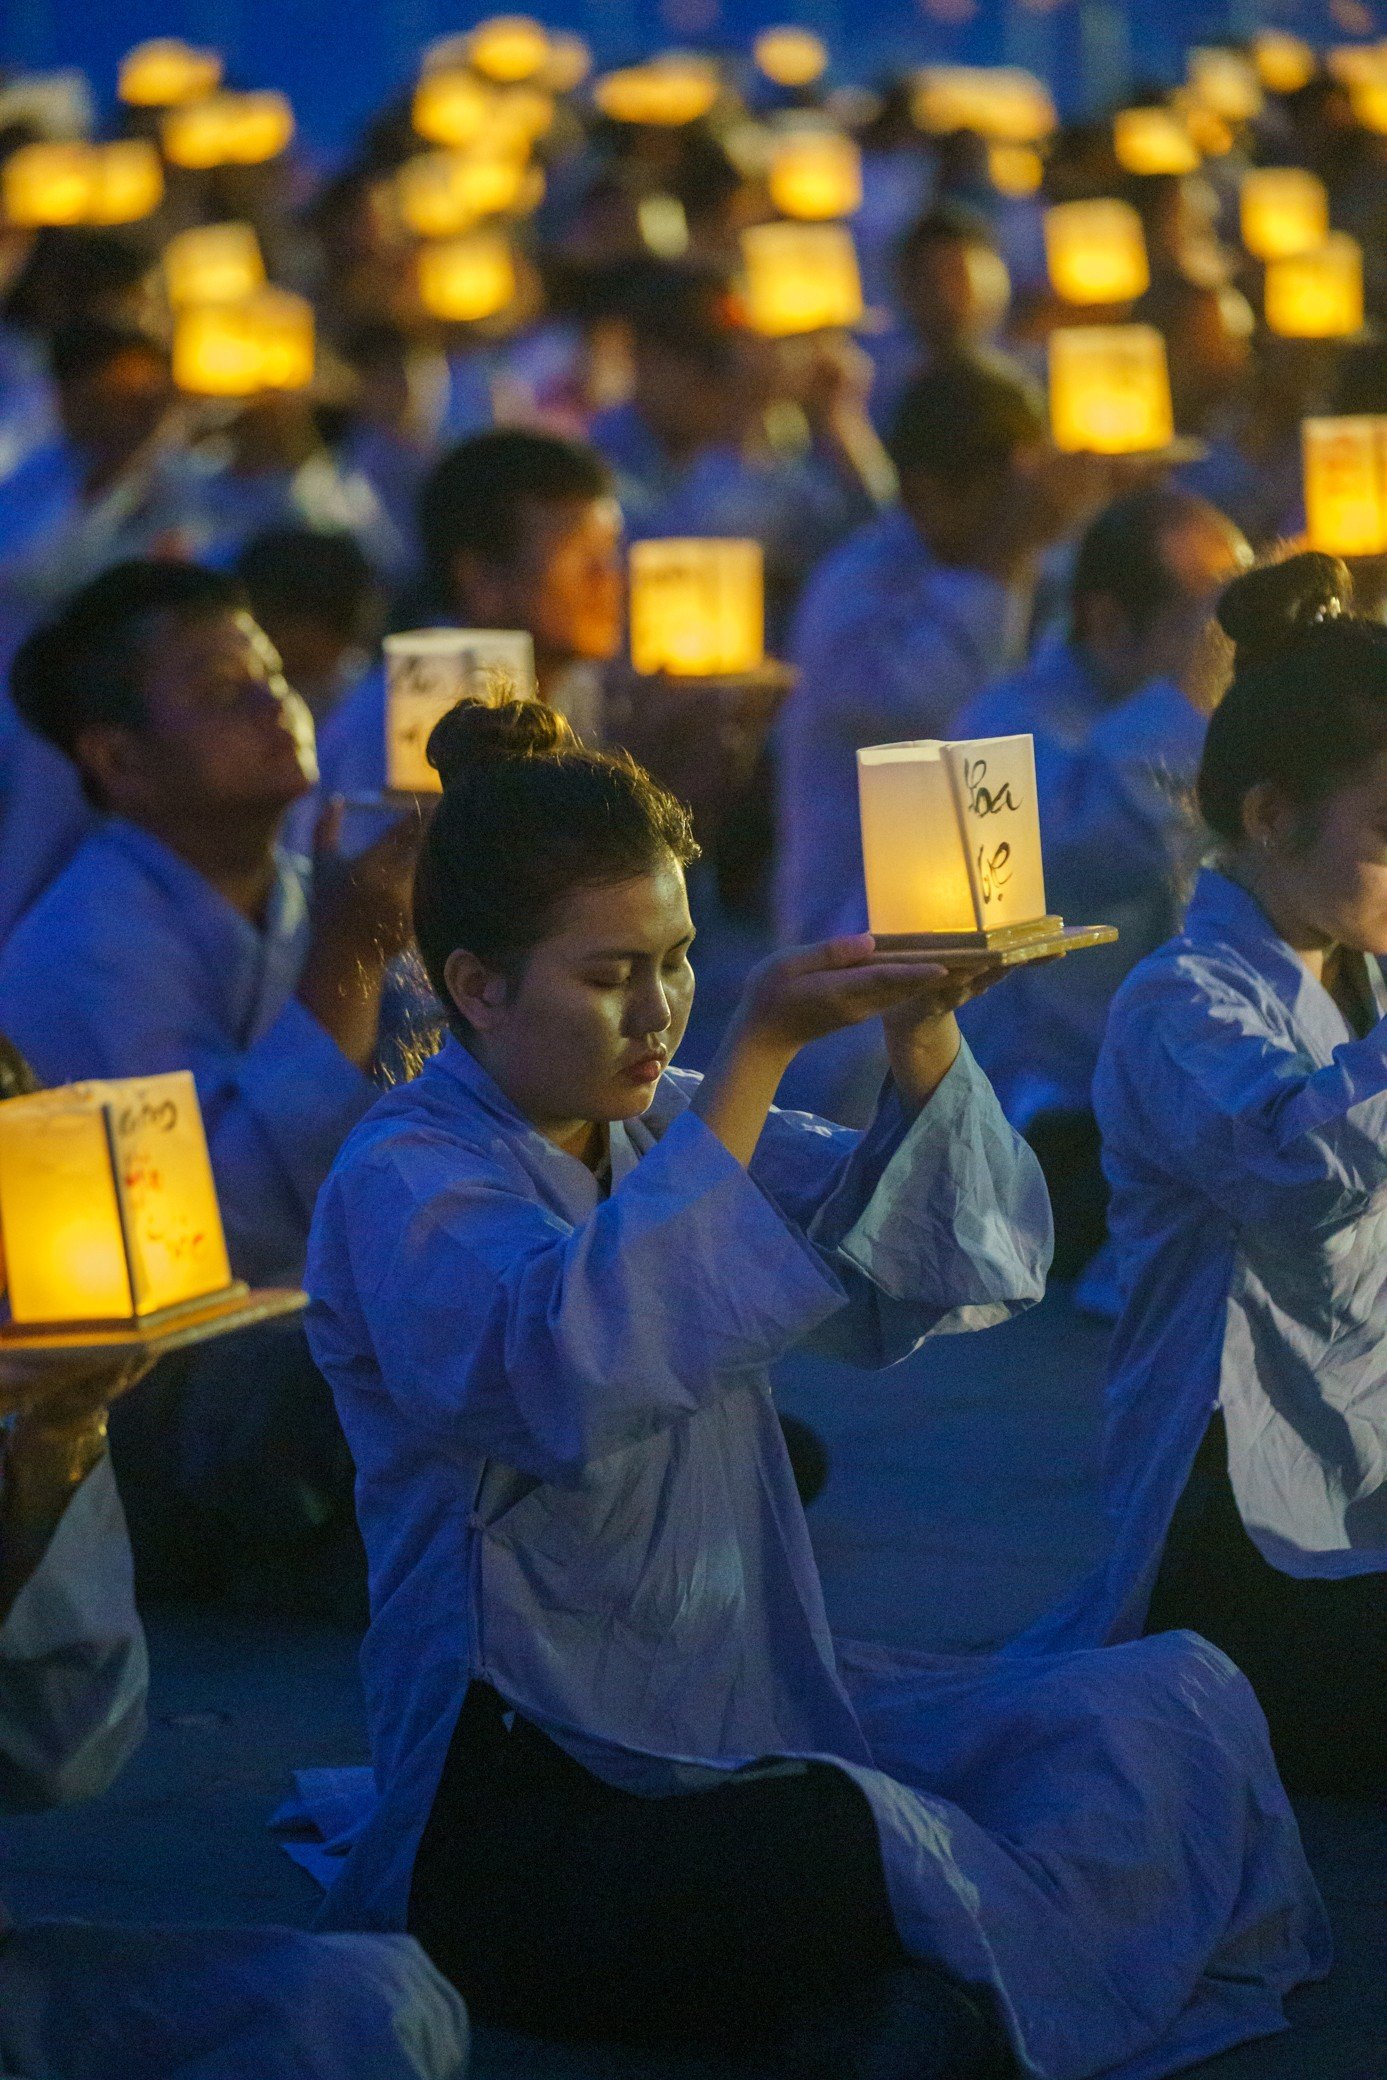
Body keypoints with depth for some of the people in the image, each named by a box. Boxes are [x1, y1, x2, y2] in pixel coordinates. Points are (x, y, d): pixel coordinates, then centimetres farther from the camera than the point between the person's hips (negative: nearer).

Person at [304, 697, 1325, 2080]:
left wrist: (923, 1036, -15)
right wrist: (759, 1049, -30)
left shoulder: (667, 1126, 12)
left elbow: (933, 1273, 3)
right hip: (532, 1796, -8)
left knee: (1181, 1702, -6)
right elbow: (577, 1365, -30)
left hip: (765, 1707, 8)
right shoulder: (402, 1183, -9)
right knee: (857, 1843, -37)